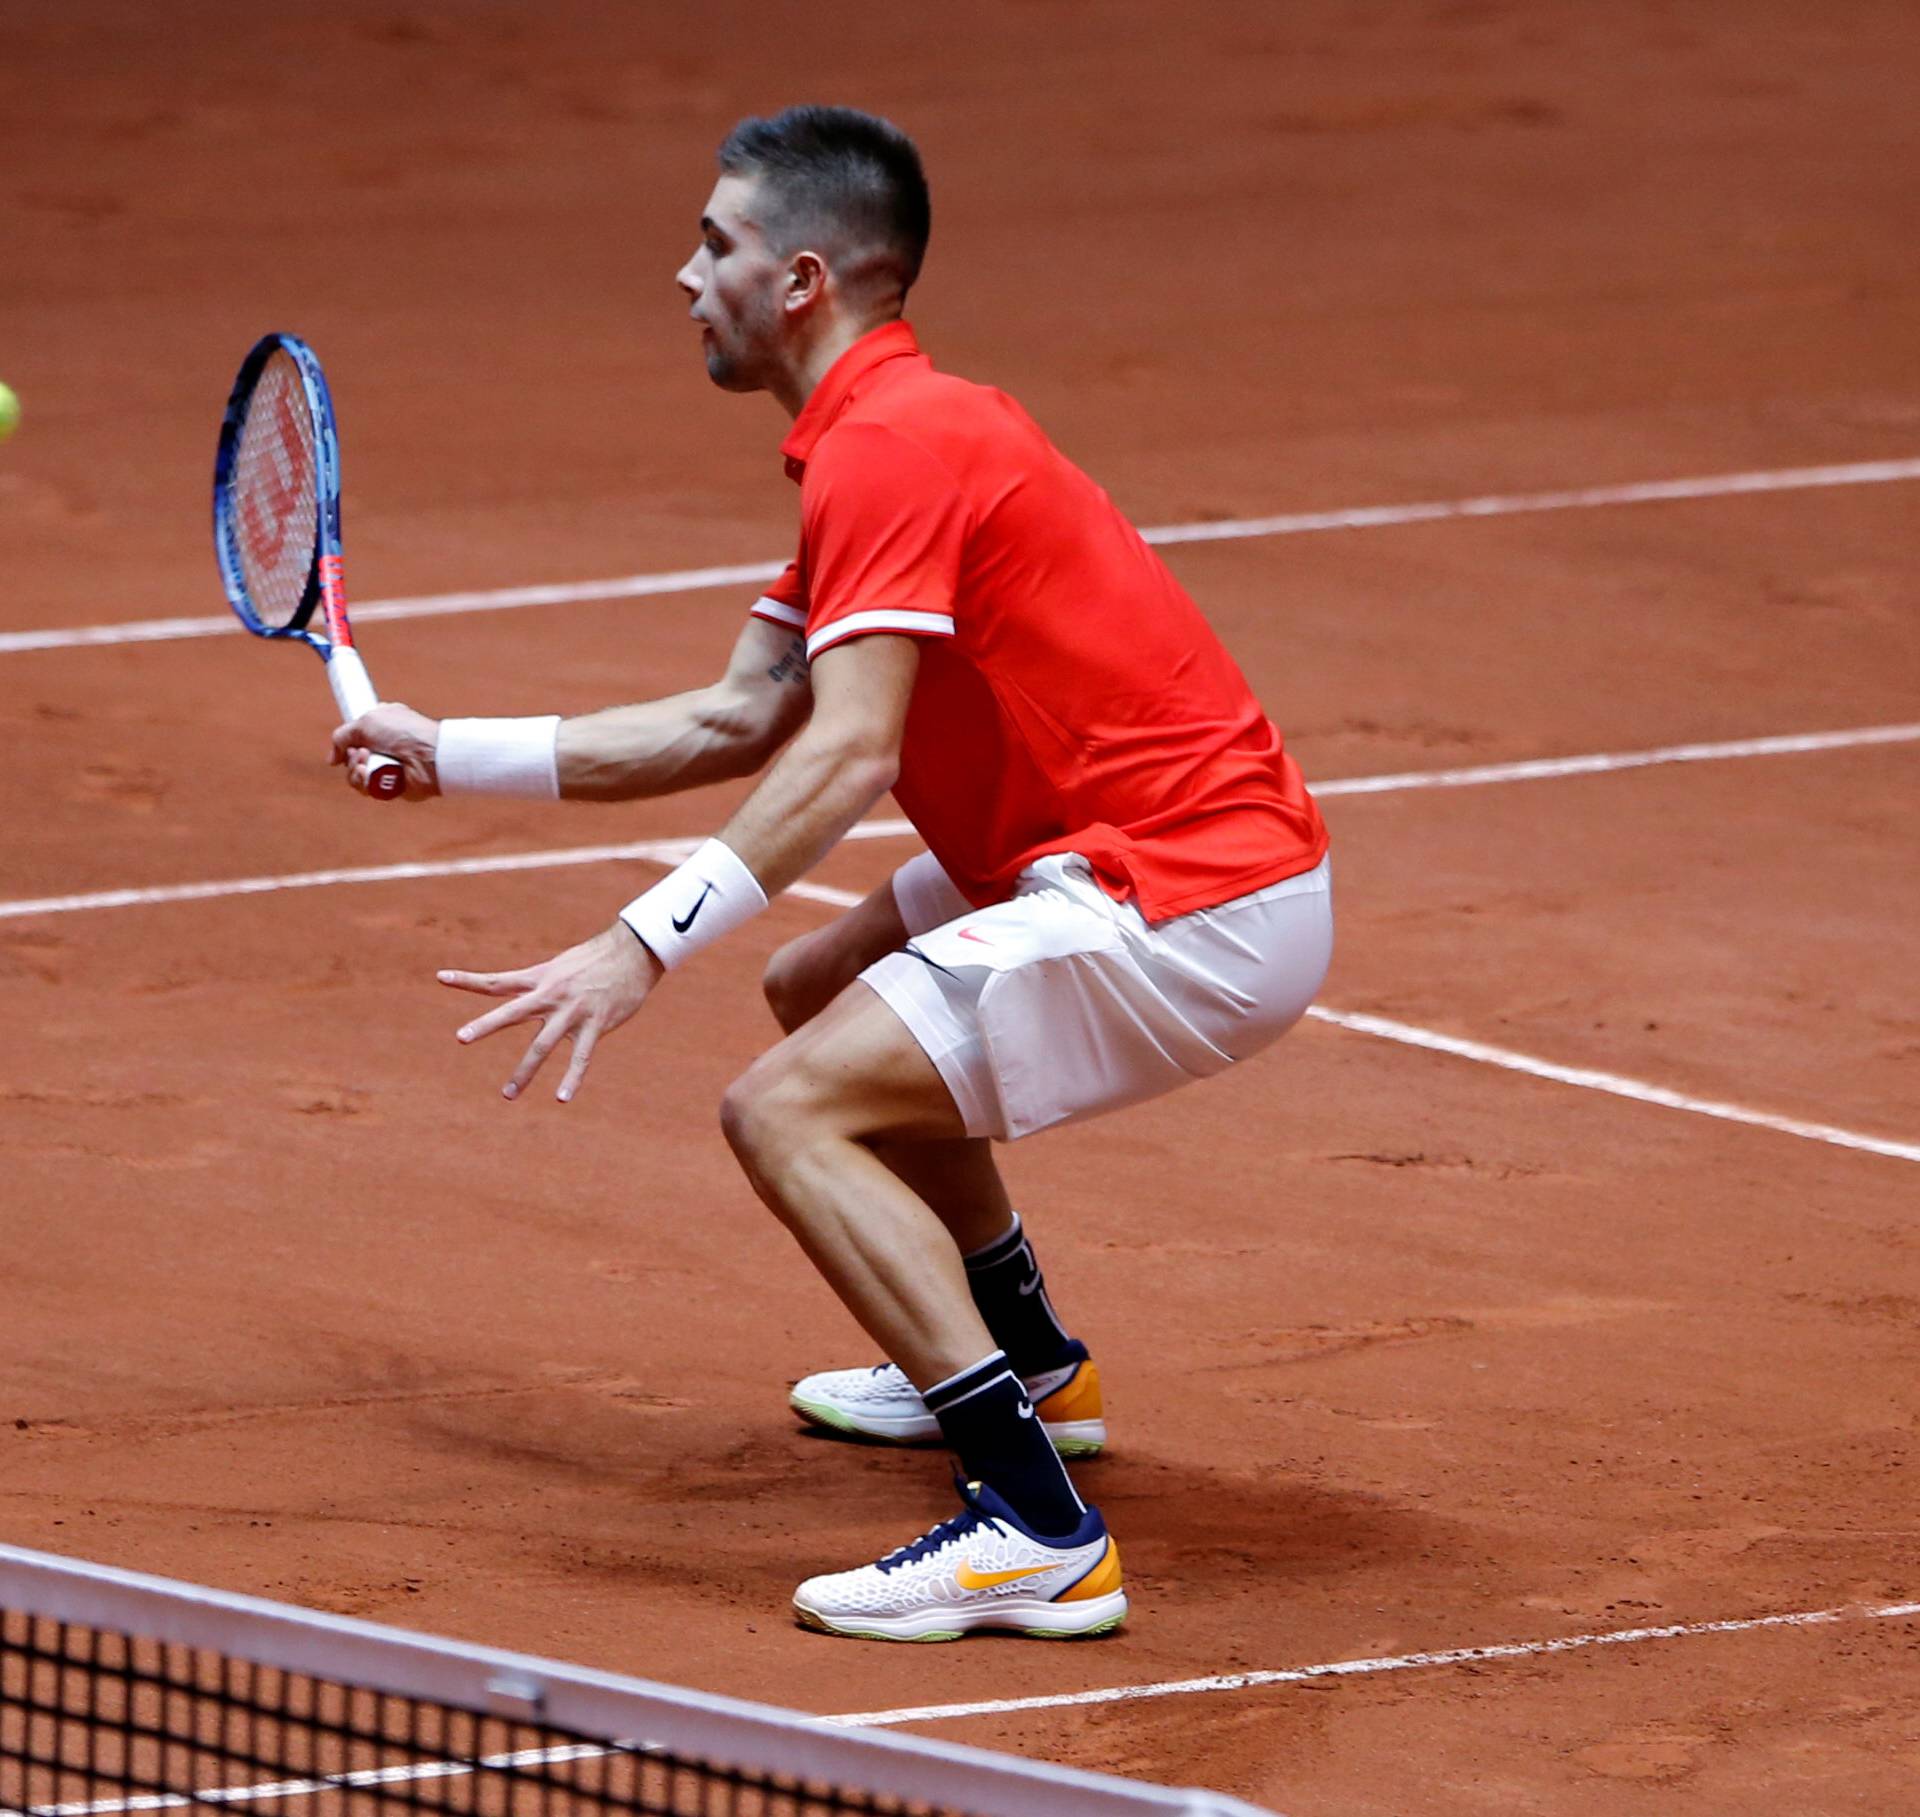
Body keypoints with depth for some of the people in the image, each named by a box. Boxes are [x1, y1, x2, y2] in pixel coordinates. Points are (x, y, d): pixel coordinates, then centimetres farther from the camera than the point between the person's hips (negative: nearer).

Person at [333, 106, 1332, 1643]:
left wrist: (645, 944, -27)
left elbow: (846, 755, -25)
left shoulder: (886, 447, -14)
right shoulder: (888, 436, 19)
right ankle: (1028, 1362, 43)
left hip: (1190, 905, -11)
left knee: (788, 1111, -18)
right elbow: (735, 725, 22)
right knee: (819, 991, 28)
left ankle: (1039, 1532, -26)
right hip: (1158, 867, 11)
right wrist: (448, 754, 22)